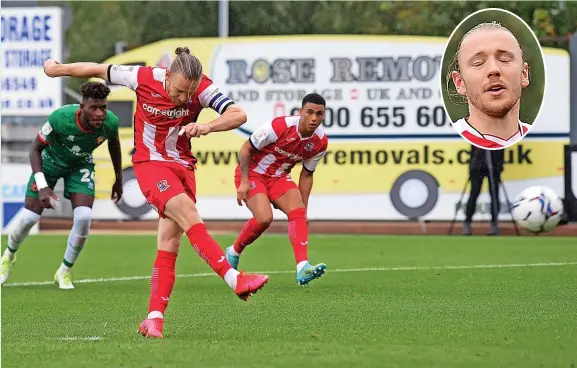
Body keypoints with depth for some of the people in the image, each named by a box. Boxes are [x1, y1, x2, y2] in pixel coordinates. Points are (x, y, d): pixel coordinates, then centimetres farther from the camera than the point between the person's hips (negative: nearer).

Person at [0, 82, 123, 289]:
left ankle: (65, 272, 4)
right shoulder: (60, 118, -38)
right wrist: (42, 186, -32)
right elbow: (35, 148, -22)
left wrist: (119, 180, 8)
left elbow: (114, 144, -1)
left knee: (84, 217, -18)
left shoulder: (110, 122, -27)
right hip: (50, 161, -2)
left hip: (81, 165, 2)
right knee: (29, 217, -4)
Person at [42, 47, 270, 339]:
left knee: (169, 243, -2)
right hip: (149, 163, -3)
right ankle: (235, 280, -32)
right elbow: (99, 70, -1)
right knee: (189, 215, -26)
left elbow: (238, 115, -22)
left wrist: (207, 127, -39)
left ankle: (154, 318, 0)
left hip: (182, 166, 3)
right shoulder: (144, 78, -15)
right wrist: (59, 69, 10)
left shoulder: (203, 89, -14)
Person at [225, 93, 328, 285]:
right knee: (264, 218, -25)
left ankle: (303, 268, -32)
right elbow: (246, 149, -15)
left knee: (298, 211, -21)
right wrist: (244, 181, -20)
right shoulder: (279, 126, -25)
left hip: (279, 177, 5)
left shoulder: (320, 142, -8)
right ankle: (234, 252, 4)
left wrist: (304, 209, 5)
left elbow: (307, 174, 6)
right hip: (252, 173, -5)